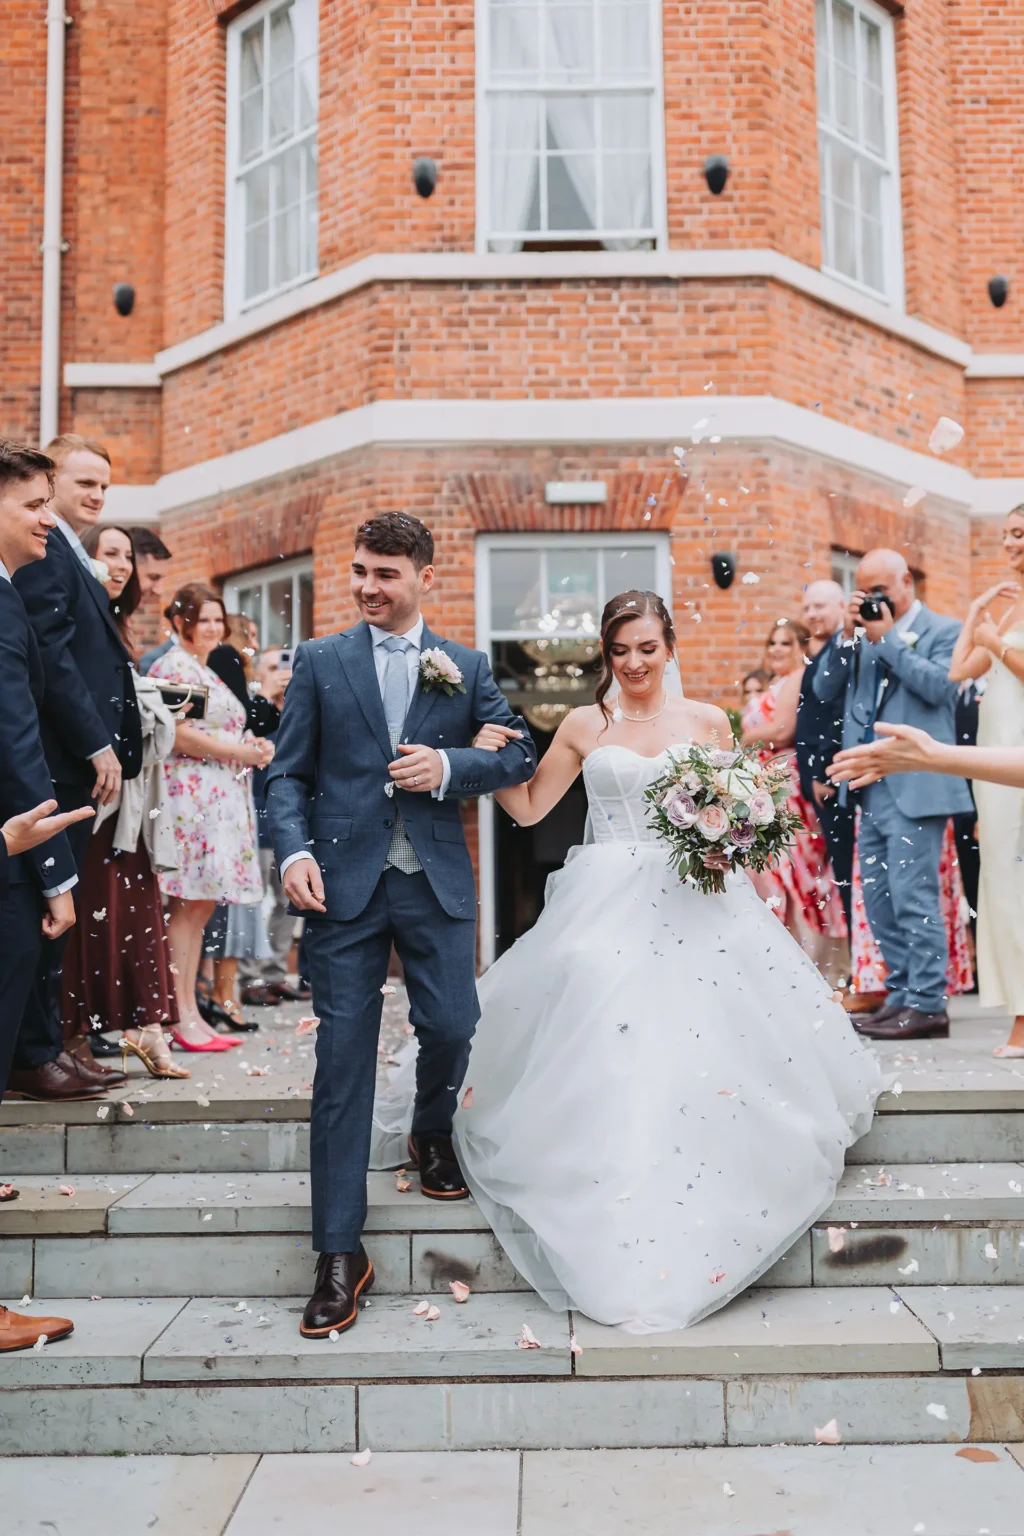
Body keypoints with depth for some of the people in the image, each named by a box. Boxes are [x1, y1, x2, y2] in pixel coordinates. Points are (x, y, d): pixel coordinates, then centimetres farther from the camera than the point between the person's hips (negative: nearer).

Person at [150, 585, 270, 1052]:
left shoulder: (207, 672, 23)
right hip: (191, 794, -9)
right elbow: (179, 735, -15)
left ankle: (192, 1013, 9)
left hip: (219, 798, 9)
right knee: (189, 904, -9)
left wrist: (253, 749, 7)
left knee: (201, 905, 7)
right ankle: (182, 1019, -6)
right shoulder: (173, 666, -5)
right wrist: (243, 752, -12)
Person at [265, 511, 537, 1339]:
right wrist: (295, 852, -12)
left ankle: (433, 1135, 40)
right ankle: (341, 1253, 6)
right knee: (343, 1059, -2)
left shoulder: (467, 667, 9)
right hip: (344, 882, -1)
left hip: (438, 882, 1)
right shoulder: (319, 661, 6)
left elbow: (519, 756, 9)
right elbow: (288, 773, 4)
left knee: (451, 1028, 2)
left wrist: (451, 765, -10)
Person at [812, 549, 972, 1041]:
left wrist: (888, 639, -12)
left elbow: (940, 685, -16)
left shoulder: (942, 630, 0)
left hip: (914, 788, -7)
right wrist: (848, 636, -1)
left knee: (914, 897, -8)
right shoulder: (863, 634, 15)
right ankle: (901, 994, 20)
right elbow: (825, 690, 10)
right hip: (871, 789, 7)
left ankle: (927, 1004, -1)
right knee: (879, 900, 11)